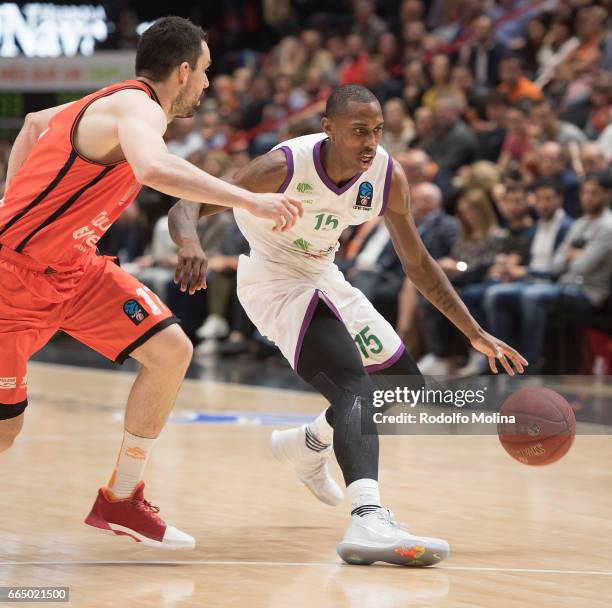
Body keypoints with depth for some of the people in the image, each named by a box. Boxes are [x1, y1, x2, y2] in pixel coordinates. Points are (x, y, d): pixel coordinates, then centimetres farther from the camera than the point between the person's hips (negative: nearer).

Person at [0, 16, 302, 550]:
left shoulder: (109, 103, 8)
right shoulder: (138, 107, -20)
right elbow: (153, 169, -44)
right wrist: (249, 201, -45)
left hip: (71, 265, 9)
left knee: (170, 351, -1)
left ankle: (121, 499, 8)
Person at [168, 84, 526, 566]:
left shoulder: (388, 177, -12)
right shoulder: (286, 166, -28)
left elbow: (417, 264, 1)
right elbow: (186, 207, -28)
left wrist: (476, 335, -3)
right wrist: (190, 247, -52)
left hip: (323, 276, 8)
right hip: (272, 277, -7)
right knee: (354, 382, -29)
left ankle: (308, 444, 39)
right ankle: (369, 521, -47)